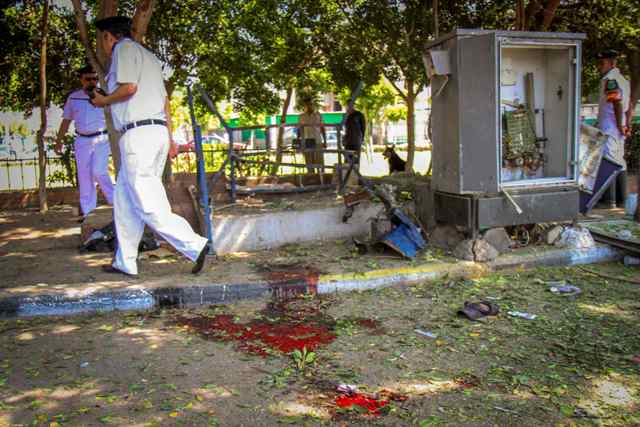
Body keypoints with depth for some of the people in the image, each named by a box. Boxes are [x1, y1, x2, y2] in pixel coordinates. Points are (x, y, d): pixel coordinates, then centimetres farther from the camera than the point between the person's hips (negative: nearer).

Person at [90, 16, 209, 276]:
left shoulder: (124, 48, 0)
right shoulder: (148, 57, 26)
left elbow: (129, 87, -16)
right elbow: (165, 101, 23)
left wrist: (103, 101, 1)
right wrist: (169, 140, 23)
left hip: (139, 134, -10)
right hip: (158, 131, 10)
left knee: (148, 205, -10)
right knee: (124, 201, 13)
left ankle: (195, 246, -14)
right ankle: (124, 262, 17)